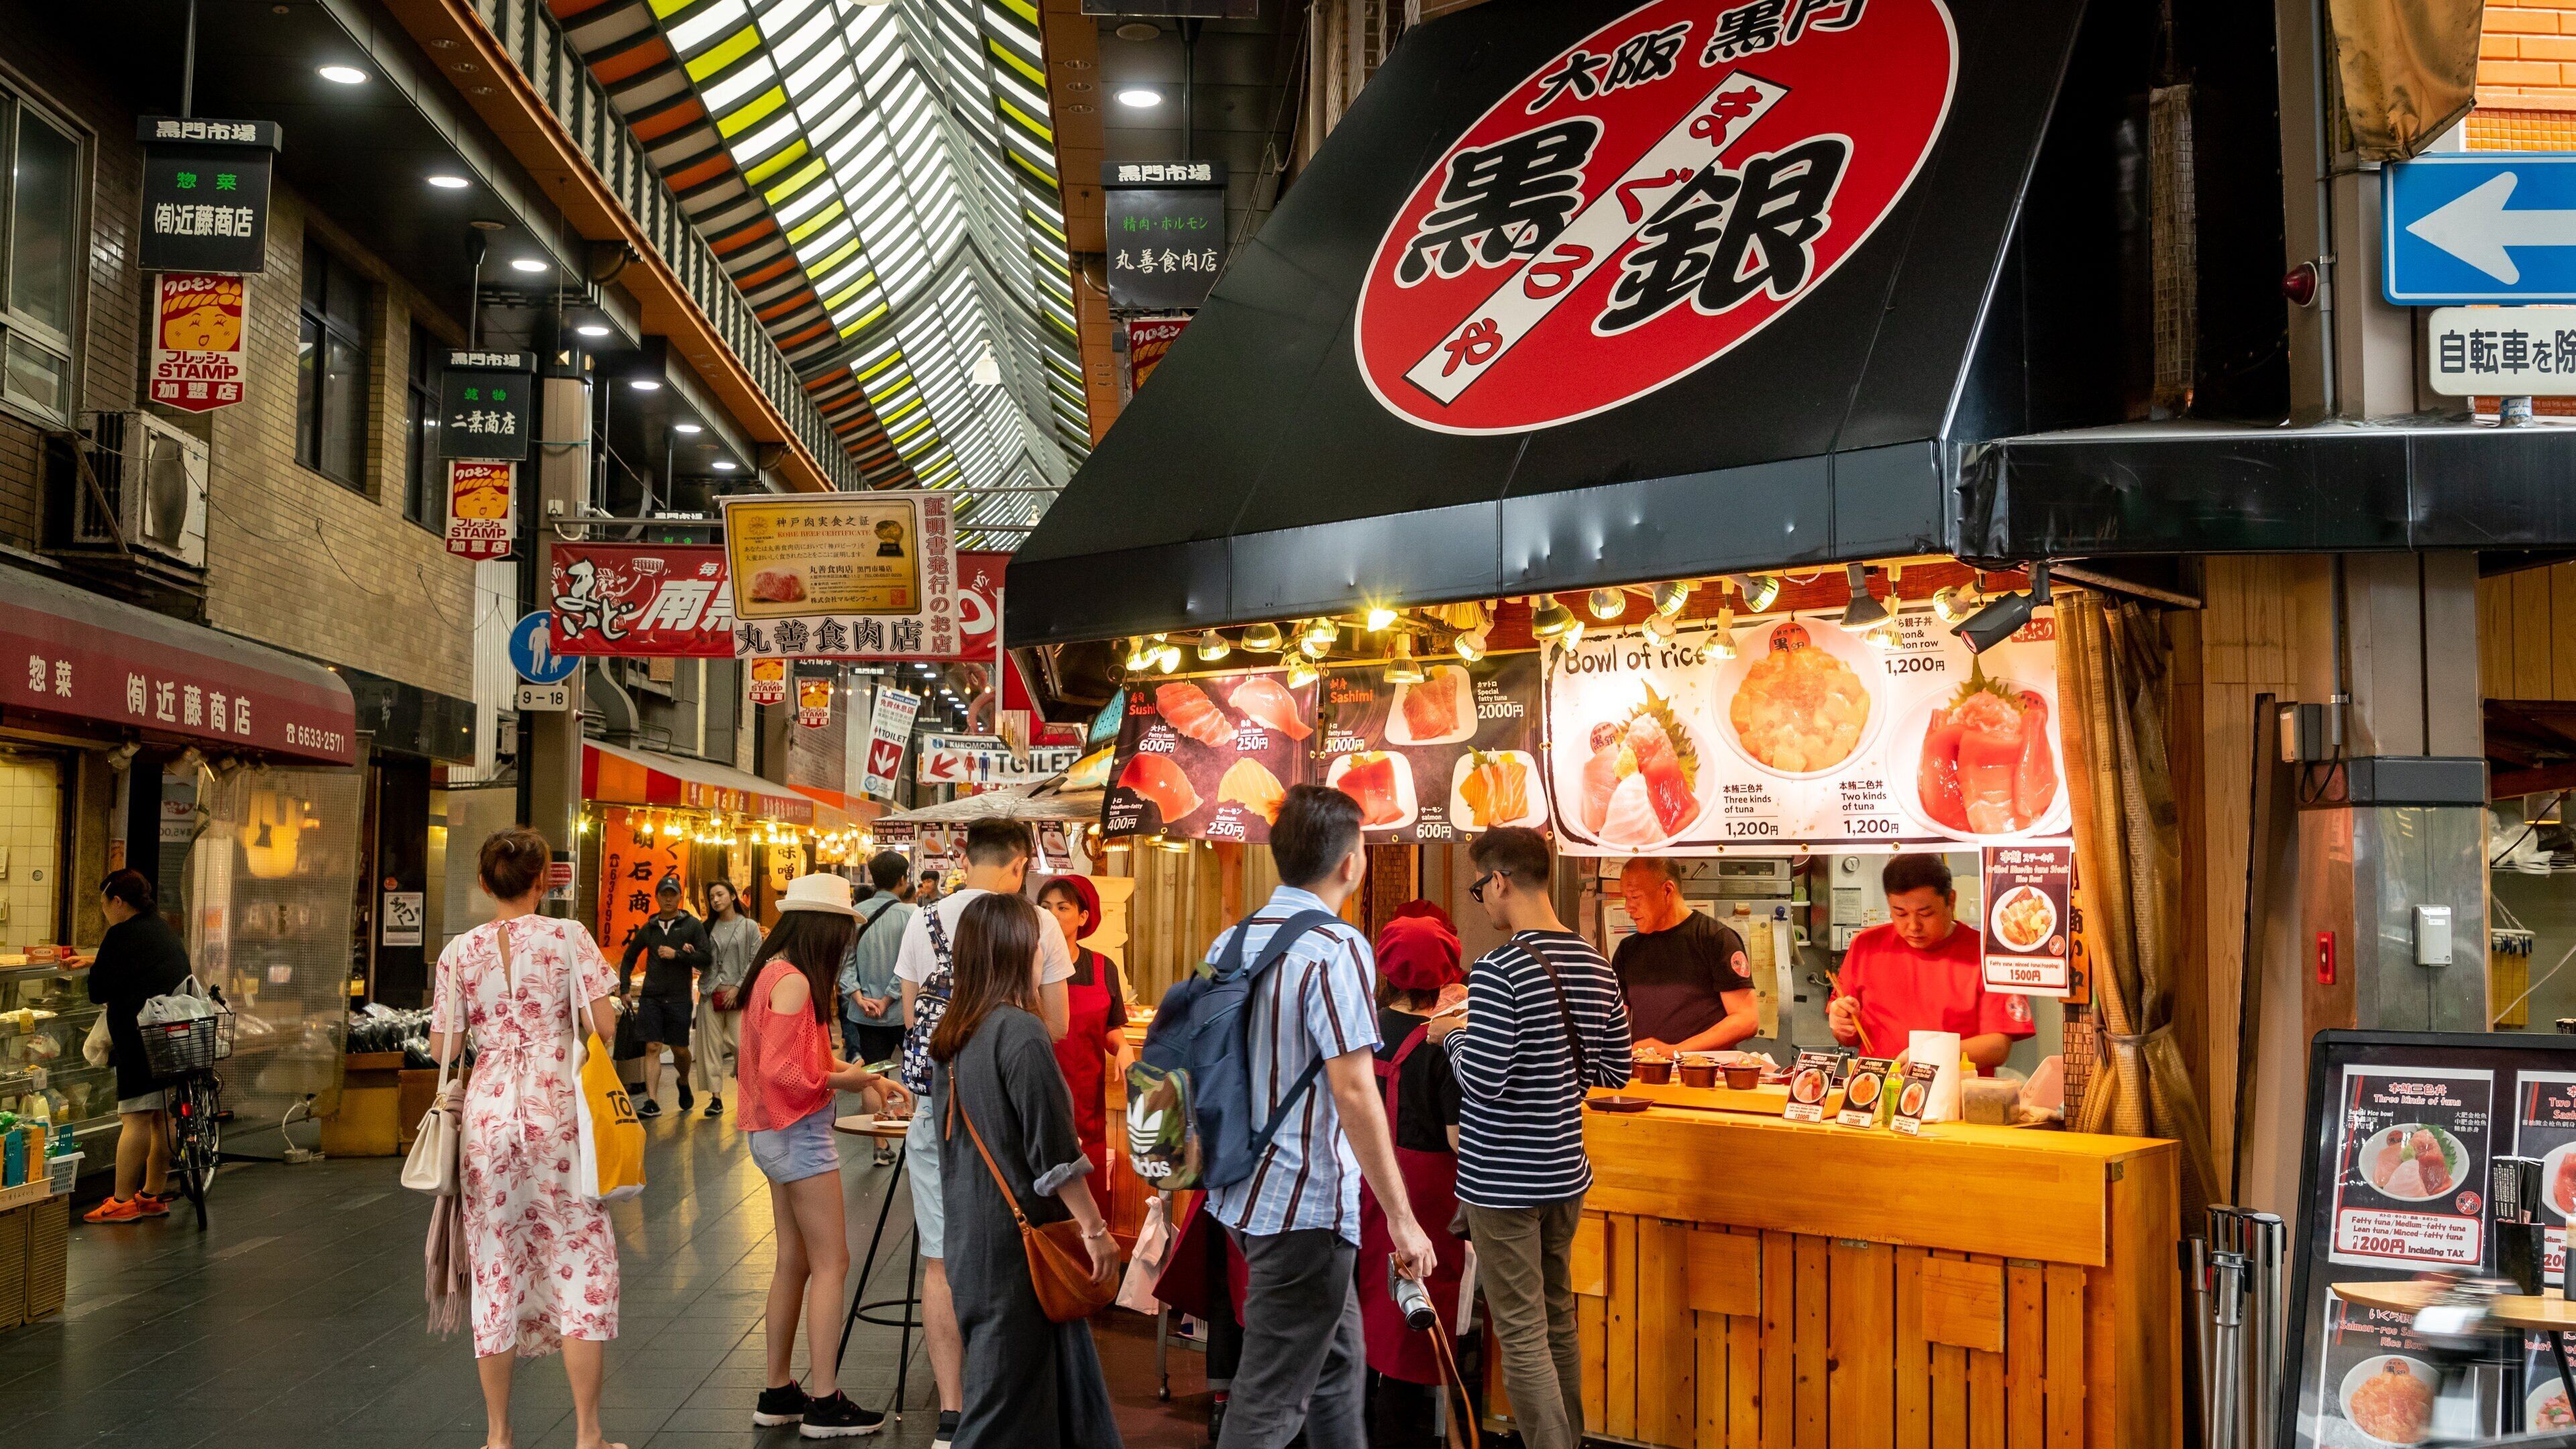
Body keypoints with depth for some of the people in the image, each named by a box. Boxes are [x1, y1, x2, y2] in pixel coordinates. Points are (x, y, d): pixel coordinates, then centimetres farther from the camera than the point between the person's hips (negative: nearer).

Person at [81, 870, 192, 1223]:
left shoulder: (122, 935, -9)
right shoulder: (165, 930, 17)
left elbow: (98, 991, -5)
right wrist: (99, 962, 38)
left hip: (141, 1036, -8)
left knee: (135, 1119, -7)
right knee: (162, 1117, 12)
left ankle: (122, 1201, -6)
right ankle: (154, 1195, 18)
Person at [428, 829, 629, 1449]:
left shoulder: (459, 952, 3)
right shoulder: (567, 936, -4)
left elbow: (442, 1047, 6)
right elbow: (606, 1025, -7)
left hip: (488, 1111, 3)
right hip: (556, 1111, -2)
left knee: (495, 1268, 10)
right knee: (581, 1262, 5)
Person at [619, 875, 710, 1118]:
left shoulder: (693, 925, 2)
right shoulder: (648, 929, 11)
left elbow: (704, 958, -7)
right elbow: (629, 958, 23)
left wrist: (677, 954, -15)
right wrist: (625, 988, 14)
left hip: (679, 997, -2)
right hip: (651, 997, 2)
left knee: (680, 1049, 6)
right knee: (652, 1048, -5)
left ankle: (684, 1083, 37)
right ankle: (652, 1102, -7)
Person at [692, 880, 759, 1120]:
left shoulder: (749, 927, 3)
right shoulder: (709, 927, 13)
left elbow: (755, 962, -2)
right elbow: (703, 960, 15)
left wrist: (738, 988, -9)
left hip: (738, 994, -3)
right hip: (711, 992, 3)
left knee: (742, 1045, -10)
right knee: (711, 1045, 0)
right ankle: (716, 1097, 4)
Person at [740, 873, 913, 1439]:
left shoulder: (773, 973, 11)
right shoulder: (794, 982, -19)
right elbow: (782, 1071, -24)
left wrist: (861, 1075, 12)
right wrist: (841, 1080, -13)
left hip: (778, 1135, 10)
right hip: (800, 1135, -10)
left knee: (793, 1263, 14)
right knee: (831, 1264, -4)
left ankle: (778, 1393, 20)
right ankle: (824, 1403, -2)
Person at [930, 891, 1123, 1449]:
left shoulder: (952, 1036, 7)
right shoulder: (1021, 1033, -18)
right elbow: (1054, 1149, -18)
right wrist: (1095, 1228, -11)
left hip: (970, 1232, 8)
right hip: (1018, 1236, -8)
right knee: (1012, 1387, 1)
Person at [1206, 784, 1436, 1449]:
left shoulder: (1230, 942, 7)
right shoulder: (1337, 951, -17)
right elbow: (1354, 1093, -22)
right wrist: (1401, 1218, -17)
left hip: (1245, 1191, 9)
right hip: (1306, 1206, -9)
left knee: (1338, 1362, 22)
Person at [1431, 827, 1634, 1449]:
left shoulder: (1499, 970, -19)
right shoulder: (1595, 965, 5)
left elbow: (1484, 1080, -21)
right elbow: (1614, 1069, 12)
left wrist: (1456, 1035, -4)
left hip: (1501, 1181, -8)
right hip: (1567, 1173, 8)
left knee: (1522, 1337, -2)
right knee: (1558, 1321, 19)